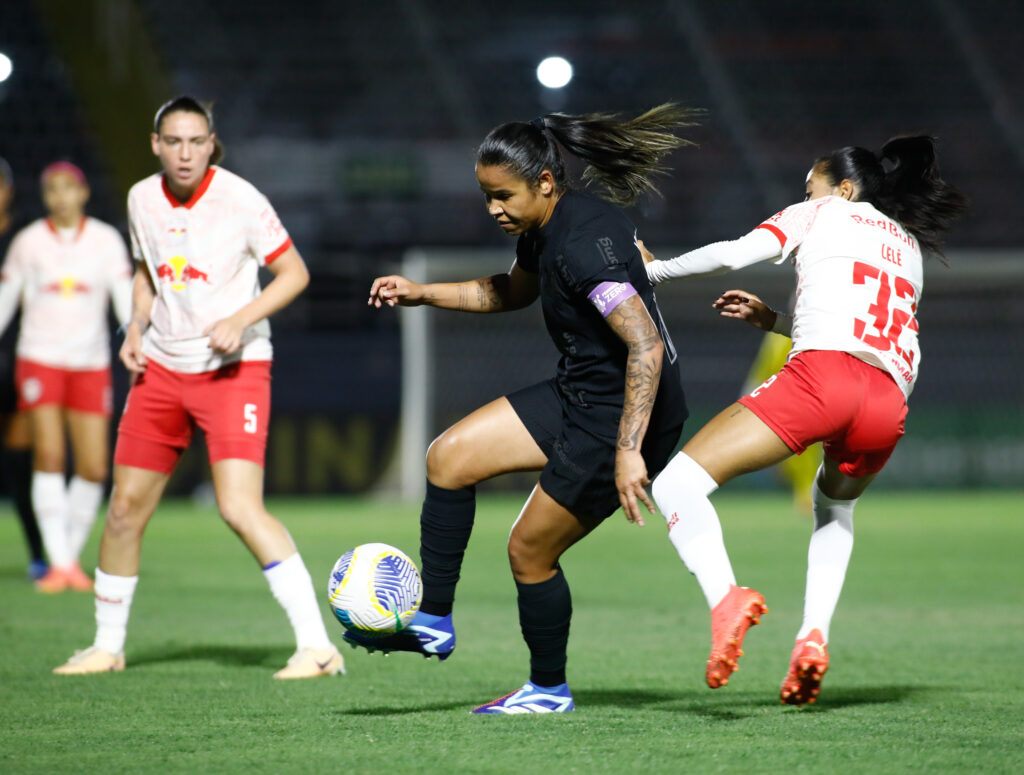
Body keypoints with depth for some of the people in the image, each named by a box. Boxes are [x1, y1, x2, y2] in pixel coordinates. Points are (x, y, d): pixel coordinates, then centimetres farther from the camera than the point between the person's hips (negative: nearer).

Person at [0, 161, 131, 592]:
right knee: (49, 455, -16)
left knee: (93, 467, -3)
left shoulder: (106, 240, 3)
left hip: (91, 363, 1)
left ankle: (73, 556, 14)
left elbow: (126, 300, -1)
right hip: (40, 358, -1)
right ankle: (58, 562, -16)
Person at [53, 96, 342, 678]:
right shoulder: (142, 199, 3)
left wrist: (241, 319, -21)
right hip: (161, 368, 6)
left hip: (234, 368, -6)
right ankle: (107, 646, 26)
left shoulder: (239, 199, -13)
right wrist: (136, 328, 3)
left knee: (240, 507, -21)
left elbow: (295, 272, -8)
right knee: (126, 509, 8)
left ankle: (317, 647, -19)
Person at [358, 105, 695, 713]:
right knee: (450, 456, 3)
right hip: (579, 396, 10)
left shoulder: (583, 243, -26)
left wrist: (628, 451, -35)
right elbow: (510, 292, 28)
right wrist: (420, 293, 17)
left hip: (627, 414, -10)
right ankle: (433, 621, 10)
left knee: (530, 550, 1)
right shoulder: (544, 230, 5)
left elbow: (645, 345, -32)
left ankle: (550, 688, 21)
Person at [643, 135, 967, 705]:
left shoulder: (819, 214, 19)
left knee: (679, 481, -5)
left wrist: (656, 270, 18)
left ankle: (725, 596, -33)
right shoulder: (908, 245, 34)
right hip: (890, 401, 6)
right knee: (836, 505, 35)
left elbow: (733, 254, 3)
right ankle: (815, 634, 11)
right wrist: (772, 320, 39)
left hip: (823, 375, -6)